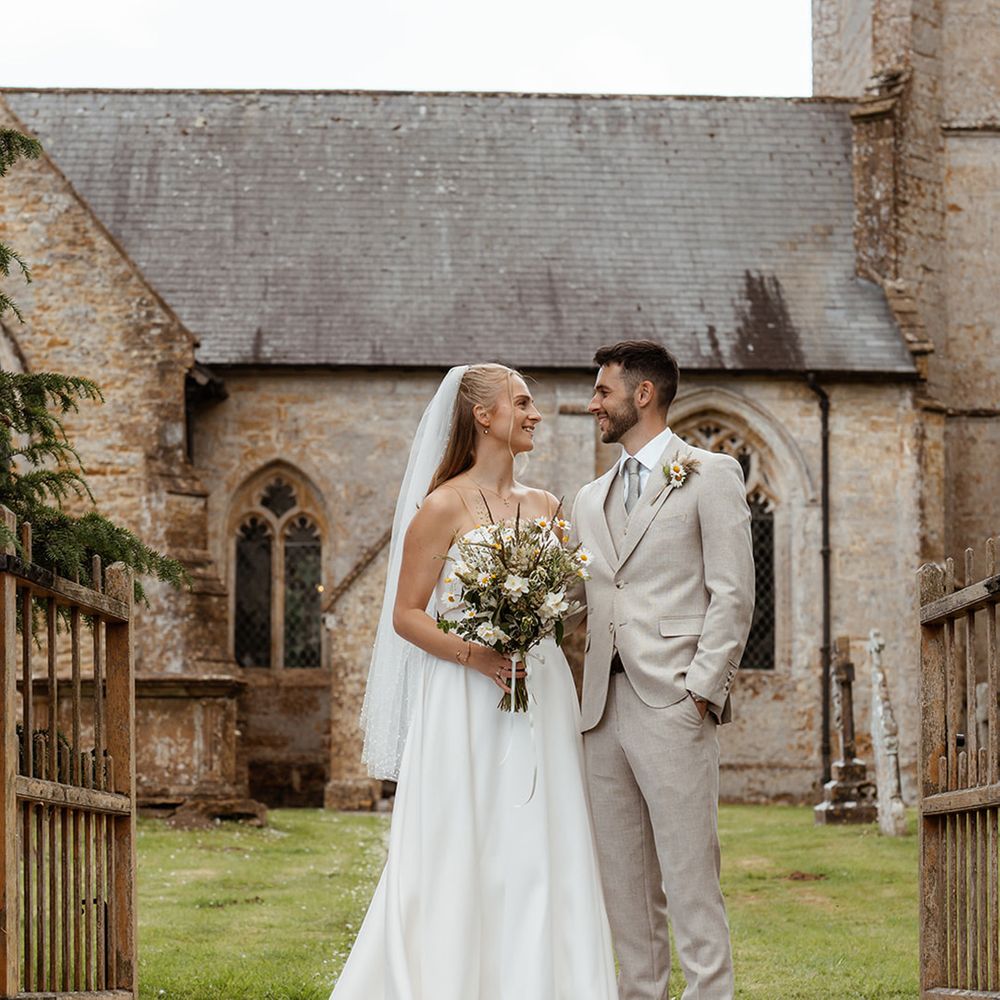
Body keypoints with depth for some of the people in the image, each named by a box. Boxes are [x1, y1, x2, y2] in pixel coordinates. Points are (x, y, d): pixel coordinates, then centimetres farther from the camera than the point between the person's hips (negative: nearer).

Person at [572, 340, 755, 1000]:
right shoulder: (591, 499, 22)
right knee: (625, 885, 7)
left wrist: (701, 690, -12)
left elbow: (734, 596, -5)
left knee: (691, 883, -9)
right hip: (604, 708, 6)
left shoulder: (710, 475, 3)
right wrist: (577, 700, 7)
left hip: (674, 704, -6)